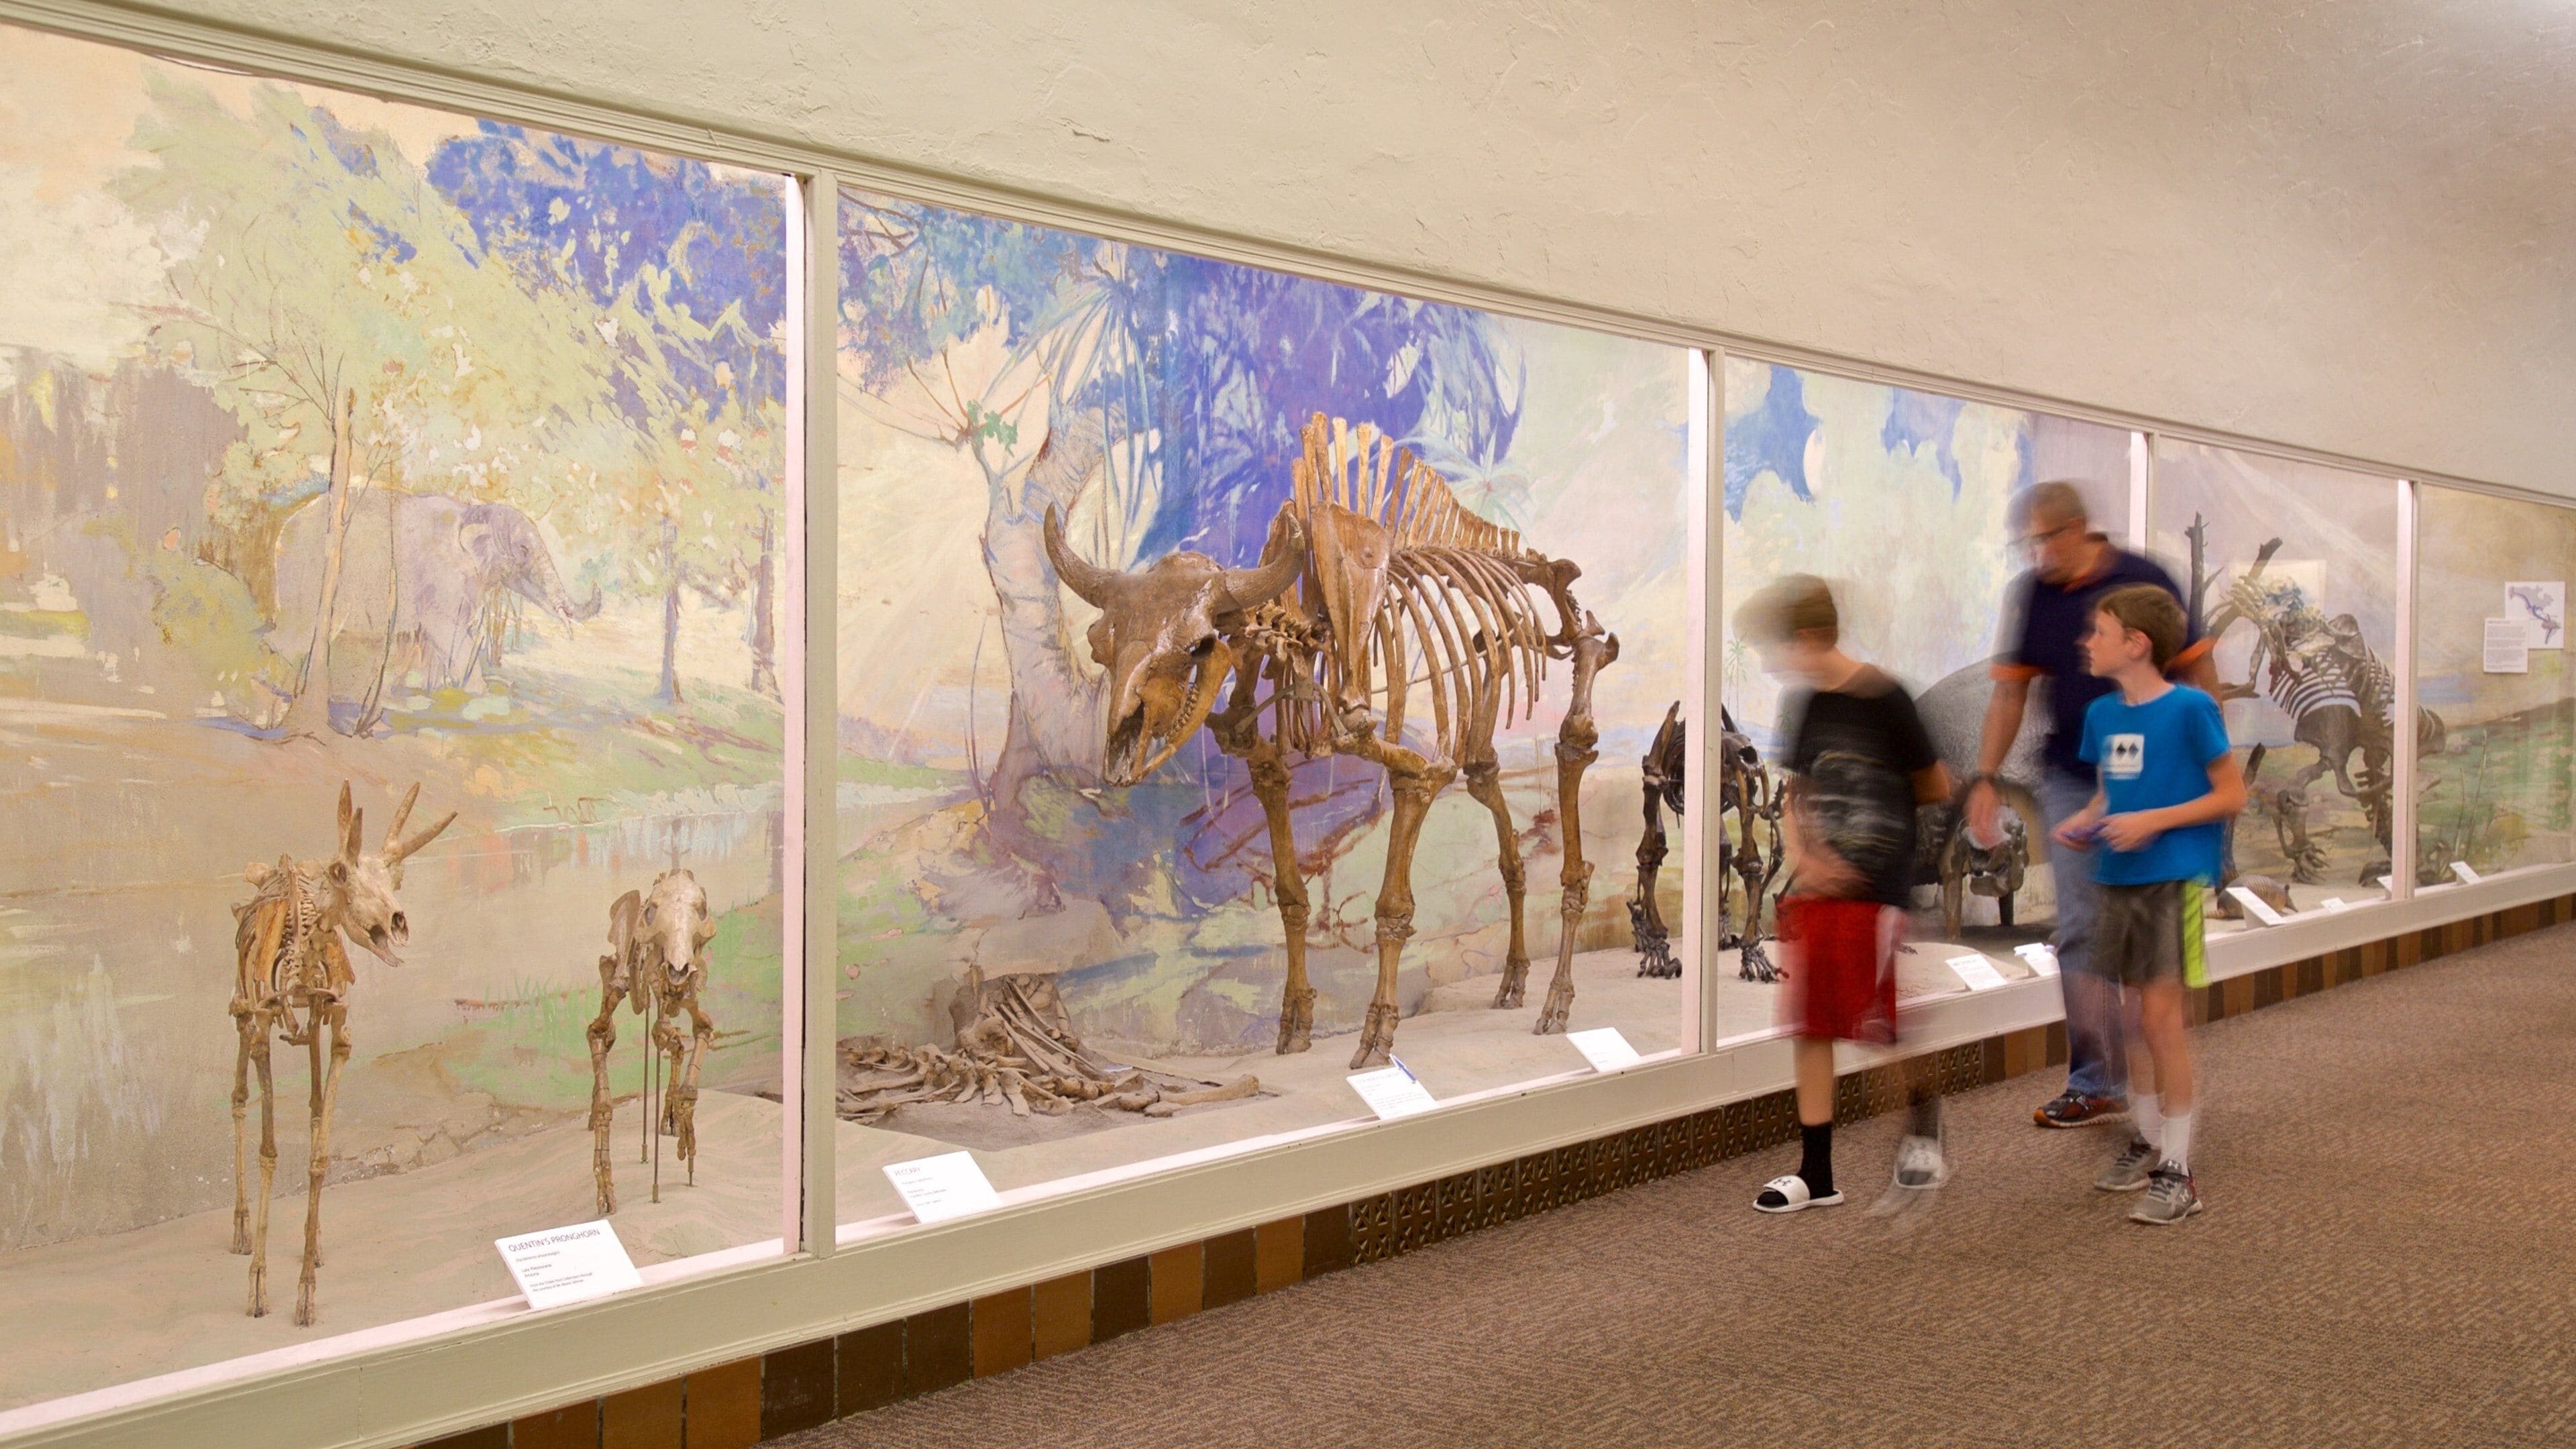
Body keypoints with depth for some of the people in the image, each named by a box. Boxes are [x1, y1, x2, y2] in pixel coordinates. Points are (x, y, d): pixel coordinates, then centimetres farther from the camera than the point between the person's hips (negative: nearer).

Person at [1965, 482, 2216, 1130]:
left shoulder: (2142, 579, -5)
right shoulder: (2032, 594, 4)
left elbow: (2197, 673, 0)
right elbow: (2010, 691, 8)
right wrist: (1985, 777, 1)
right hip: (2070, 780, 3)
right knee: (2082, 931, 1)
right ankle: (2096, 1083, 8)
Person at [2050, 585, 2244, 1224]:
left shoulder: (2190, 709, -11)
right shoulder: (2102, 714, 8)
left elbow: (2231, 794, -8)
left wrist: (2153, 821, -17)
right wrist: (2083, 823, 0)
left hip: (2174, 877, -6)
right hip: (2118, 877, 6)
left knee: (2162, 1013, -8)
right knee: (2138, 1011, 14)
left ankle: (2177, 1170, -1)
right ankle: (2148, 1138, 29)